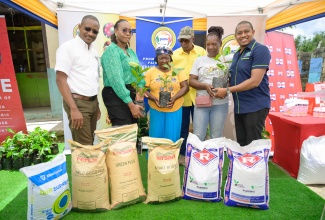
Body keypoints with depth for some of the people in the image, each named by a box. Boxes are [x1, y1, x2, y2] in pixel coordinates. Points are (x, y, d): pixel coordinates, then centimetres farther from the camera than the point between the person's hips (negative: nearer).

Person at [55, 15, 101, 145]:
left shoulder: (93, 50, 13)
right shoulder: (68, 47, -9)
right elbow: (60, 80, -15)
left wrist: (96, 104, 16)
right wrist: (73, 108, -21)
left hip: (92, 102, 7)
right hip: (78, 102, -7)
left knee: (91, 143, 16)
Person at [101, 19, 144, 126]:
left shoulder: (131, 51, 14)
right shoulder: (111, 50, -11)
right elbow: (116, 80, -20)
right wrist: (131, 105, -23)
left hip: (132, 94, 8)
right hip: (116, 96, -8)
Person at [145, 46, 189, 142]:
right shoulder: (151, 71, 3)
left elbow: (185, 87, -1)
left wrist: (174, 98, -17)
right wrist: (154, 99, -17)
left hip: (175, 110, 0)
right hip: (156, 110, 0)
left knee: (172, 138, 6)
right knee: (156, 136, 8)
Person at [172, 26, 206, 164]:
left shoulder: (202, 52, 4)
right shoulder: (175, 54, 5)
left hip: (198, 95, 0)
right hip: (181, 96, 0)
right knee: (182, 126, 10)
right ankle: (182, 154, 25)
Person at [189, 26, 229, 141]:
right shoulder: (199, 60, 7)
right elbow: (191, 81, 1)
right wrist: (206, 86, -17)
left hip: (220, 104, 0)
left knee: (216, 137, 9)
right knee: (198, 136, 4)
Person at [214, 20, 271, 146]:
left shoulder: (260, 50, -11)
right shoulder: (237, 54, 14)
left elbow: (255, 81, -20)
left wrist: (227, 90, -17)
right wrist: (223, 89, 0)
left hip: (255, 106, -7)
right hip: (239, 106, 8)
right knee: (241, 144, 16)